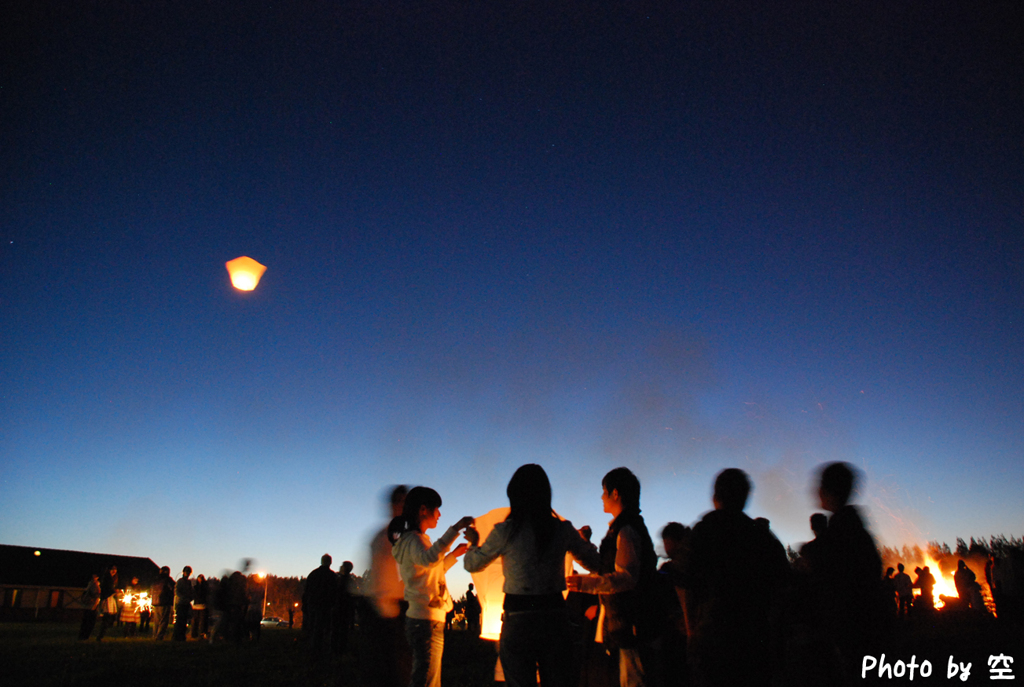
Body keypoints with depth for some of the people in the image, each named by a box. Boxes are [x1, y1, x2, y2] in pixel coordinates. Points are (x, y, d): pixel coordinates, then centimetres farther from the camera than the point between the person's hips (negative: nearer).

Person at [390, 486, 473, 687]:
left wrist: (454, 555, 25)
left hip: (420, 619, 10)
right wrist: (455, 529, -38)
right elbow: (429, 559, -38)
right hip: (426, 622, -10)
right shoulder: (413, 540, -14)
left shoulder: (413, 539, 17)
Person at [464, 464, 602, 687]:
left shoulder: (505, 531, -8)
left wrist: (474, 542, 29)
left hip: (519, 619, -2)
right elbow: (596, 563, 11)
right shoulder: (563, 530, -2)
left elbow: (472, 564, 8)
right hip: (555, 617, 2)